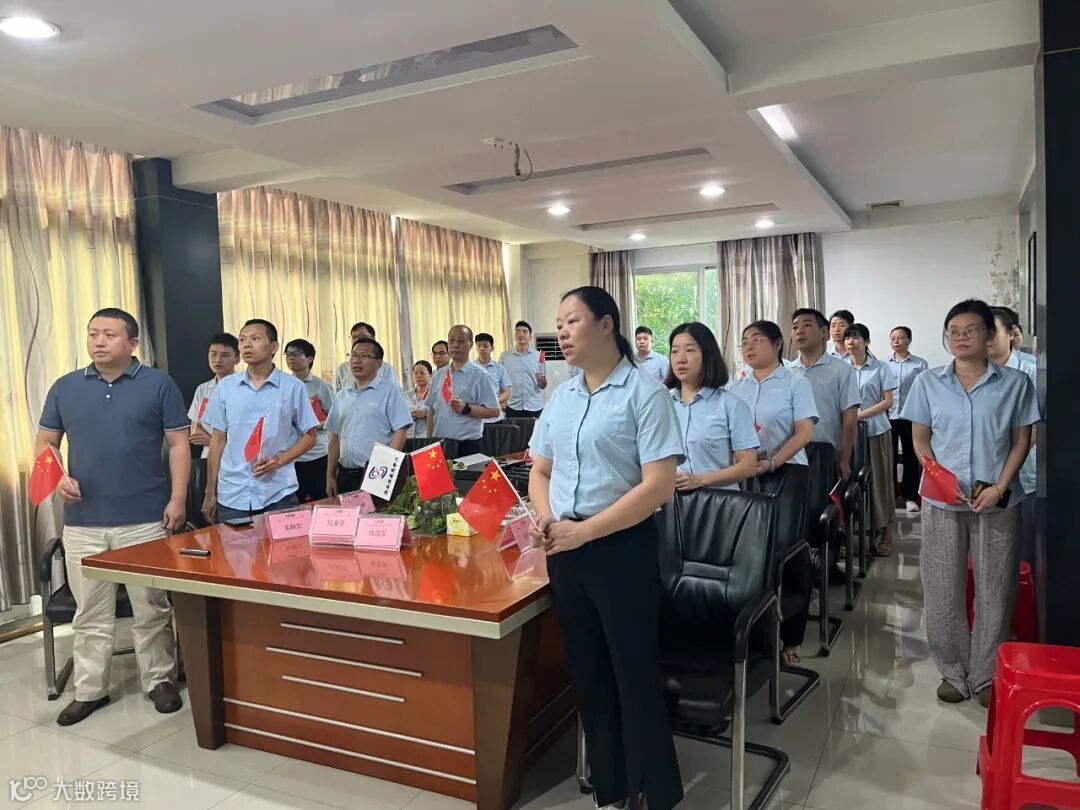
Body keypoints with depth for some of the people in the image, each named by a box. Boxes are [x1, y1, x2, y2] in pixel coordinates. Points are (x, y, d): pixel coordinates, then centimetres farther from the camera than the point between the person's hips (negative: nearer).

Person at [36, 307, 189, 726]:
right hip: (82, 522, 3)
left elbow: (178, 444, 0)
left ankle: (159, 680, 22)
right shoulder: (65, 387, 9)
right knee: (90, 613, 11)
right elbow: (45, 441, 14)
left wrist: (178, 498, -8)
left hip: (145, 520, -2)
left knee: (152, 608, 7)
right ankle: (89, 690, 24)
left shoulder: (158, 385, 0)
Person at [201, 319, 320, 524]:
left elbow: (309, 436, 5)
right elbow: (218, 440, 10)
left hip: (278, 494, -2)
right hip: (231, 495, 2)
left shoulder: (293, 387, -1)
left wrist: (279, 460, -12)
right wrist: (210, 493, 9)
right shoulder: (225, 387, 6)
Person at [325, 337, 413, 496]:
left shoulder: (389, 391, -3)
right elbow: (335, 438, 16)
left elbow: (400, 432, -10)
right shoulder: (341, 396, 15)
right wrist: (330, 476, 12)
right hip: (345, 475, 5)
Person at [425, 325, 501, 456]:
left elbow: (494, 411, -8)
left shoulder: (479, 375, -3)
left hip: (468, 445, -4)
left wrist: (466, 408, -18)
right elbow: (431, 409, 16)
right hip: (439, 444, 4)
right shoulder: (439, 374, 13)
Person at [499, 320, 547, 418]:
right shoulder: (504, 356, 3)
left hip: (535, 407, 0)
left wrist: (542, 380, -13)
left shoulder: (538, 356, 4)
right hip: (513, 407, 0)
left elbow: (543, 386, 8)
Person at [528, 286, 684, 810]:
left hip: (621, 548, -6)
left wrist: (585, 531, -19)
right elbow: (540, 471, 16)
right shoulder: (561, 397, 10)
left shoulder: (644, 393, -10)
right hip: (563, 550, 7)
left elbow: (659, 485, -17)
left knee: (634, 676, 4)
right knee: (587, 674, 16)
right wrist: (544, 518, -5)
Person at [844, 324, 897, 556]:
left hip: (876, 430, -2)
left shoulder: (880, 368, 0)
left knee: (879, 480, 1)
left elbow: (888, 401, -4)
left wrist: (861, 414, -15)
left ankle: (885, 535, 9)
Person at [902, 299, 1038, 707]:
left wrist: (999, 487, -11)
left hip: (998, 503, 0)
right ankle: (953, 672, 21)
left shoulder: (1015, 383, 0)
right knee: (943, 590, 6)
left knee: (994, 590, 7)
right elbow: (920, 440, 4)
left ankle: (986, 676, 22)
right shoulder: (928, 383, 2)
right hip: (942, 503, 1)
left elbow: (1021, 440, 3)